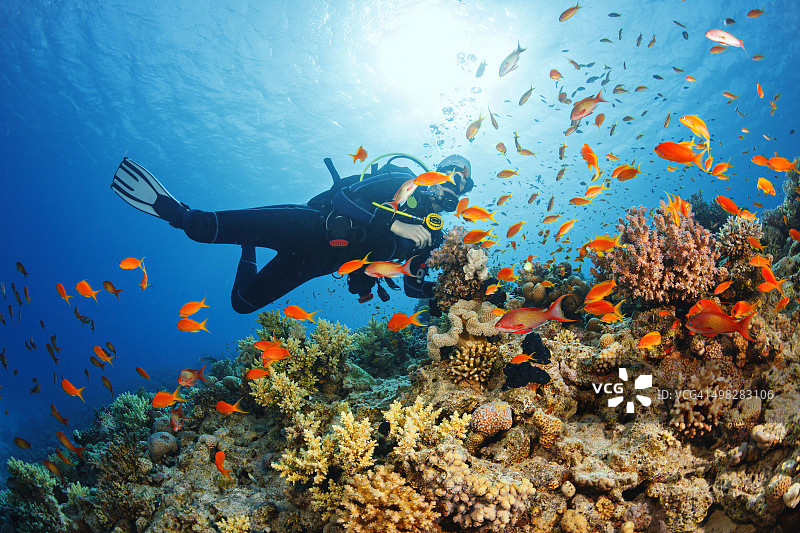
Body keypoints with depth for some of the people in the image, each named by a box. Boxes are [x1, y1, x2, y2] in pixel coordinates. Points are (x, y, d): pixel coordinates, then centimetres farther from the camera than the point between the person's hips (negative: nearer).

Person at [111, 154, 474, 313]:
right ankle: (176, 210, 3)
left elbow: (413, 287, 13)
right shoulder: (399, 180, -5)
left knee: (243, 301, 9)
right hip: (315, 227, -5)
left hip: (322, 262, 5)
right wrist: (395, 226, -26)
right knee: (204, 227, -26)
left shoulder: (432, 232, 10)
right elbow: (342, 197, -19)